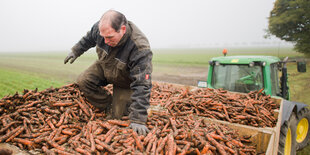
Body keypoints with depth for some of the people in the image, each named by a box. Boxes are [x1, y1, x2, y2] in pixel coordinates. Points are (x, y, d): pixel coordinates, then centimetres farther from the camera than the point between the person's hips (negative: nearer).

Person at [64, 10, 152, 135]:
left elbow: (142, 85, -42)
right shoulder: (100, 27, -26)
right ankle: (108, 105, 2)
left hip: (124, 80, -5)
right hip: (103, 67, 5)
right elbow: (89, 39, 2)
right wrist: (75, 51, 14)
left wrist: (138, 120, -44)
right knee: (83, 81, -14)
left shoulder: (140, 48, -42)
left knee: (118, 115, -8)